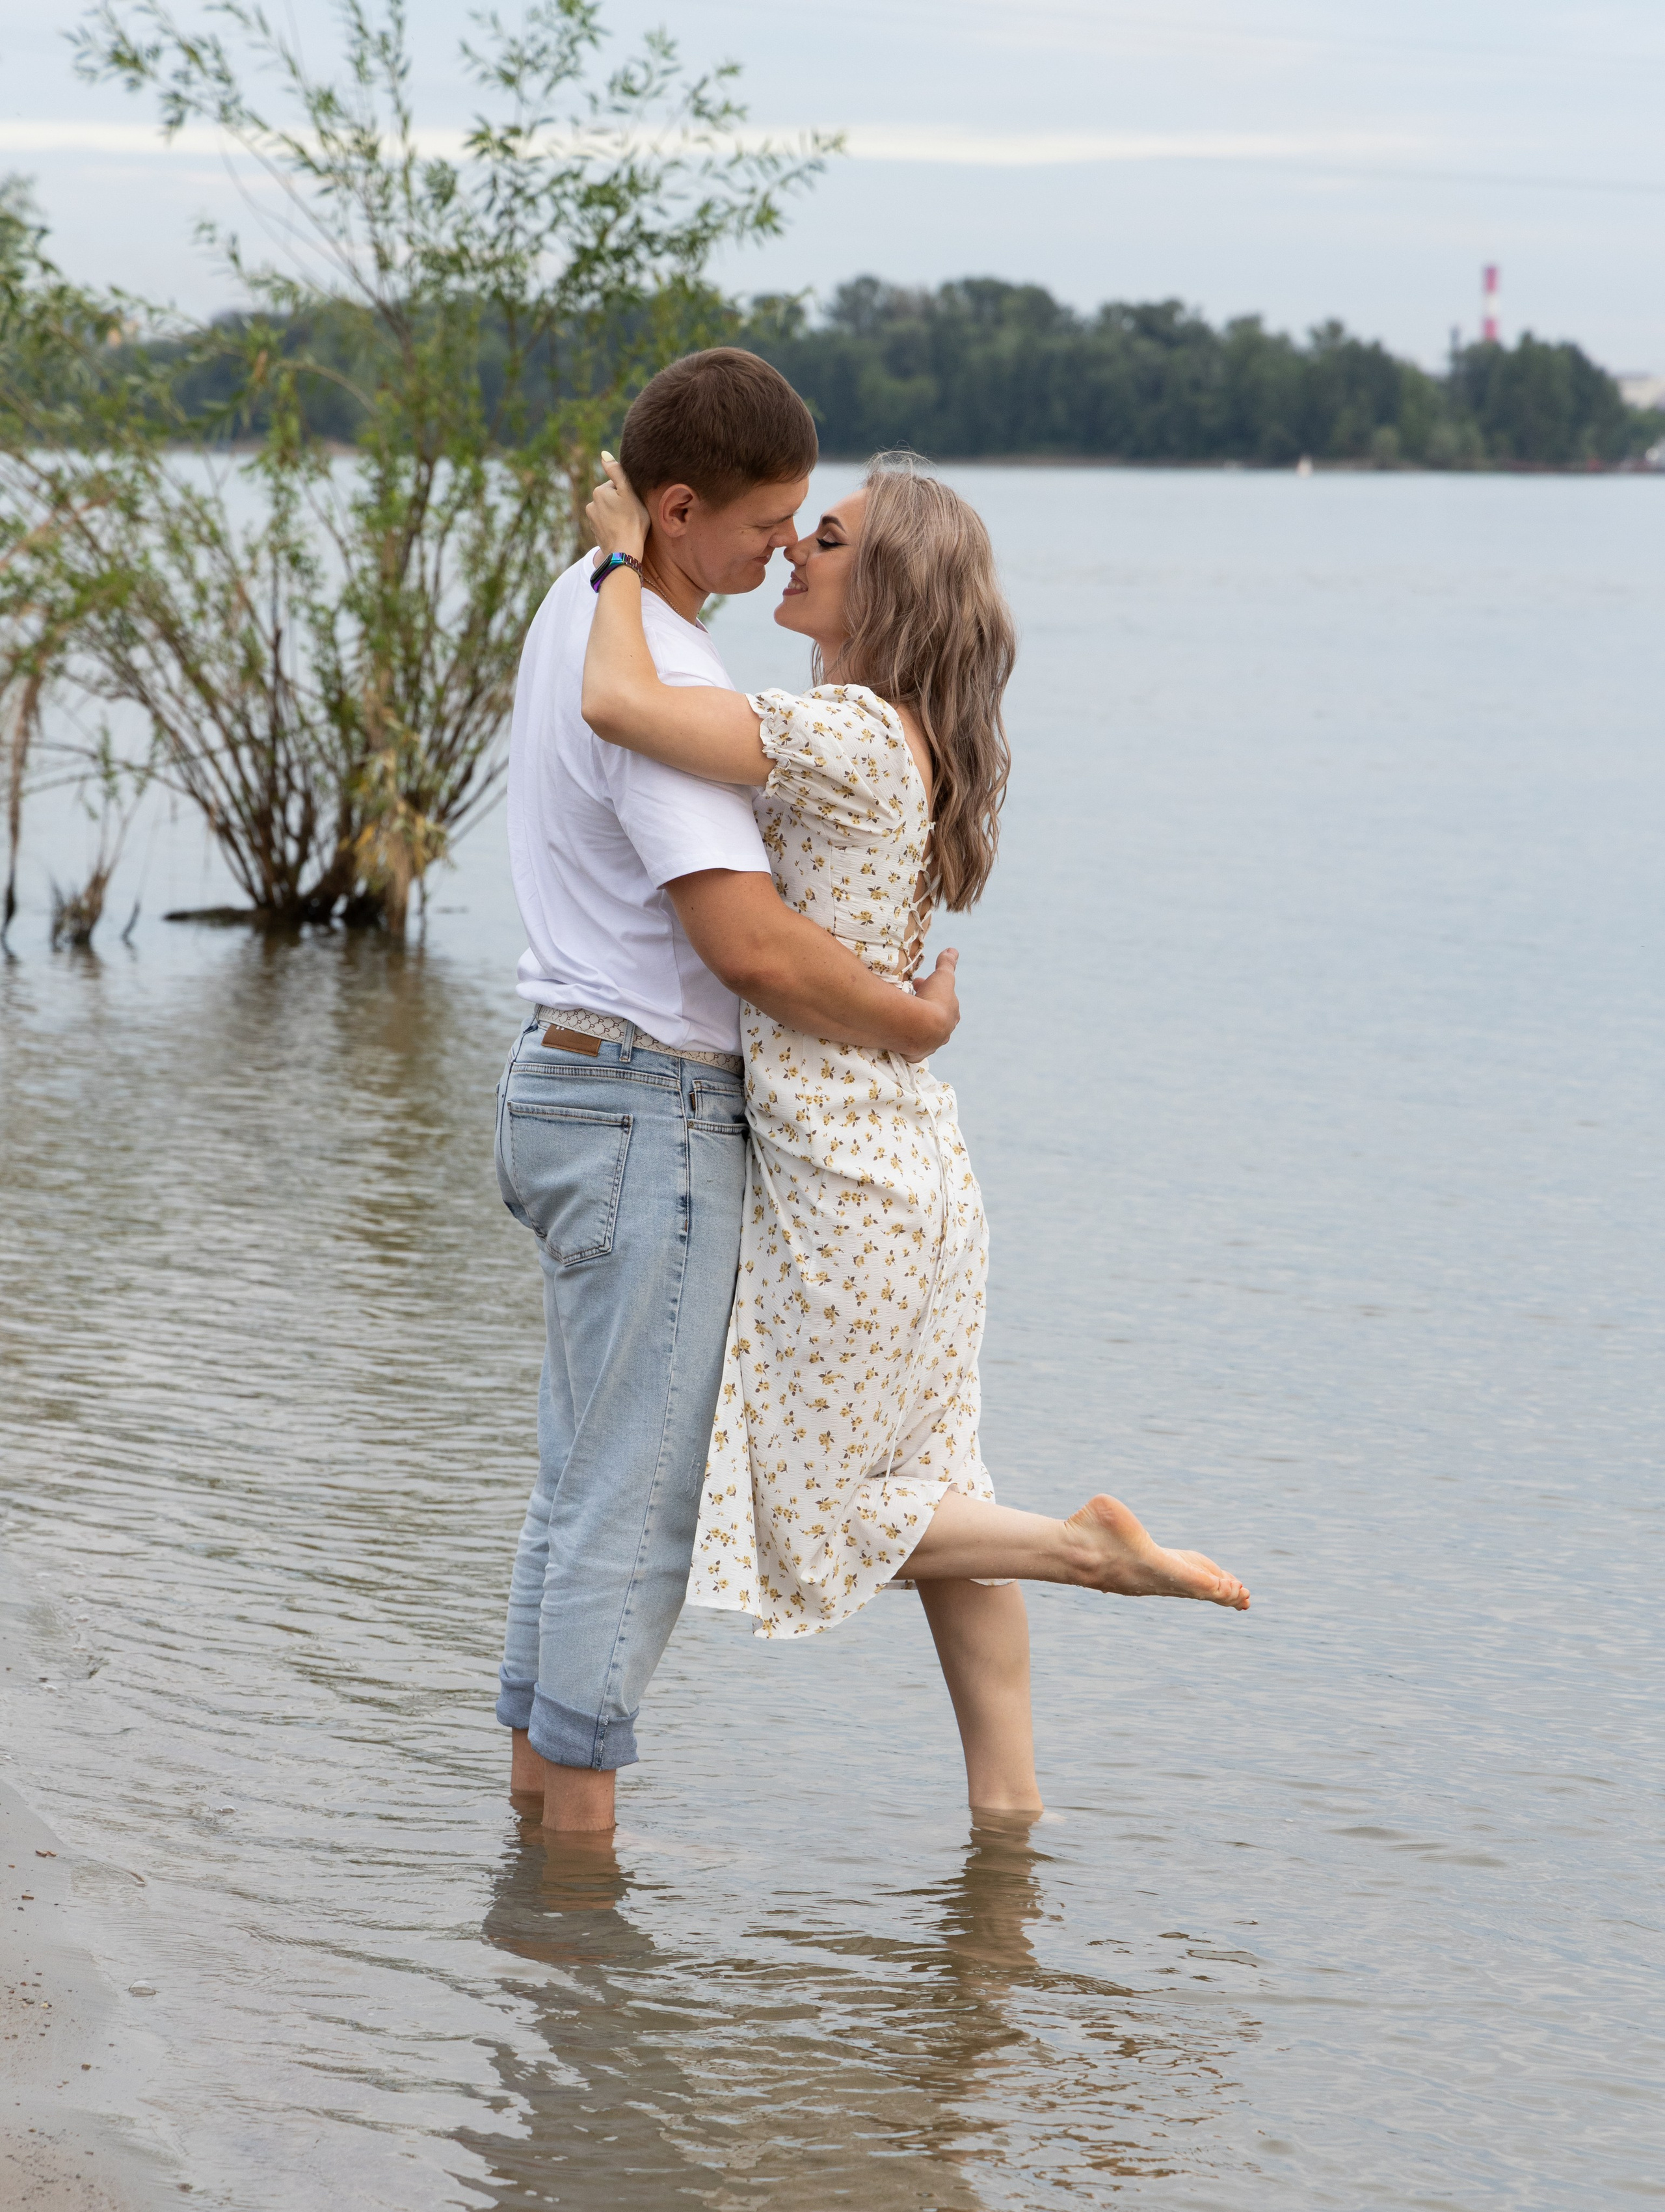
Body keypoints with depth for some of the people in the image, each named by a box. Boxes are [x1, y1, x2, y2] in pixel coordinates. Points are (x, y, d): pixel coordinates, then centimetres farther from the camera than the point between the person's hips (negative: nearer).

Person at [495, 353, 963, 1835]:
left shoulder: (585, 606, 11)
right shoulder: (662, 680, -21)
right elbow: (749, 946, -27)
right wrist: (916, 1022, -12)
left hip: (571, 1084, 10)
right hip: (654, 1114, -10)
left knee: (590, 1474, 16)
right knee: (634, 1494, -4)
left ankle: (537, 1769, 22)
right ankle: (583, 1815, 1)